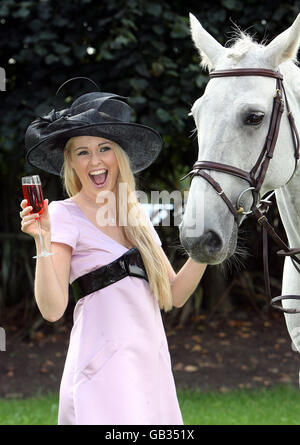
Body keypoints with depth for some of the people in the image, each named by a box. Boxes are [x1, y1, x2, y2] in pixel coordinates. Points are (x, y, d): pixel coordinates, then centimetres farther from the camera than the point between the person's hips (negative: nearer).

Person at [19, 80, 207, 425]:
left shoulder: (137, 215, 13)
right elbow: (52, 309, -14)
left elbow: (174, 296, 13)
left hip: (152, 366, 6)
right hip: (104, 367, -6)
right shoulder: (64, 214, -5)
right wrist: (43, 241, -24)